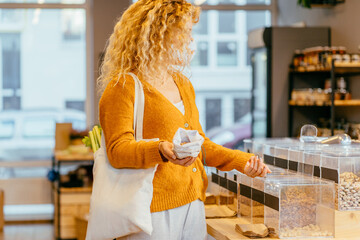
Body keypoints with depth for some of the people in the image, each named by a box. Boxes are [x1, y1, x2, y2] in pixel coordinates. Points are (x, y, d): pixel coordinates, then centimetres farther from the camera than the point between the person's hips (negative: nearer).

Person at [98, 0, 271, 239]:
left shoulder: (183, 85, 20)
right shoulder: (124, 87, -7)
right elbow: (117, 150, -16)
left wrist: (241, 160, 11)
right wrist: (161, 150, -34)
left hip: (193, 205, 8)